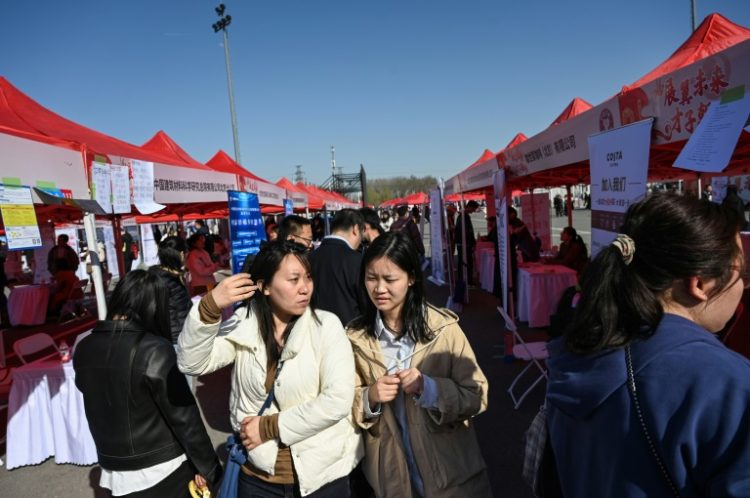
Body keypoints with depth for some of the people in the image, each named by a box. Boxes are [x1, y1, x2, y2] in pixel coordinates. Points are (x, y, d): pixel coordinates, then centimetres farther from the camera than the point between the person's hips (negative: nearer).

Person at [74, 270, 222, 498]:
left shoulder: (83, 349, -4)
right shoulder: (155, 350, -23)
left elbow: (97, 404, 12)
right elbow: (184, 416, -19)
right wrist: (207, 467, -9)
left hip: (115, 470, 5)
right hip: (163, 470, -5)